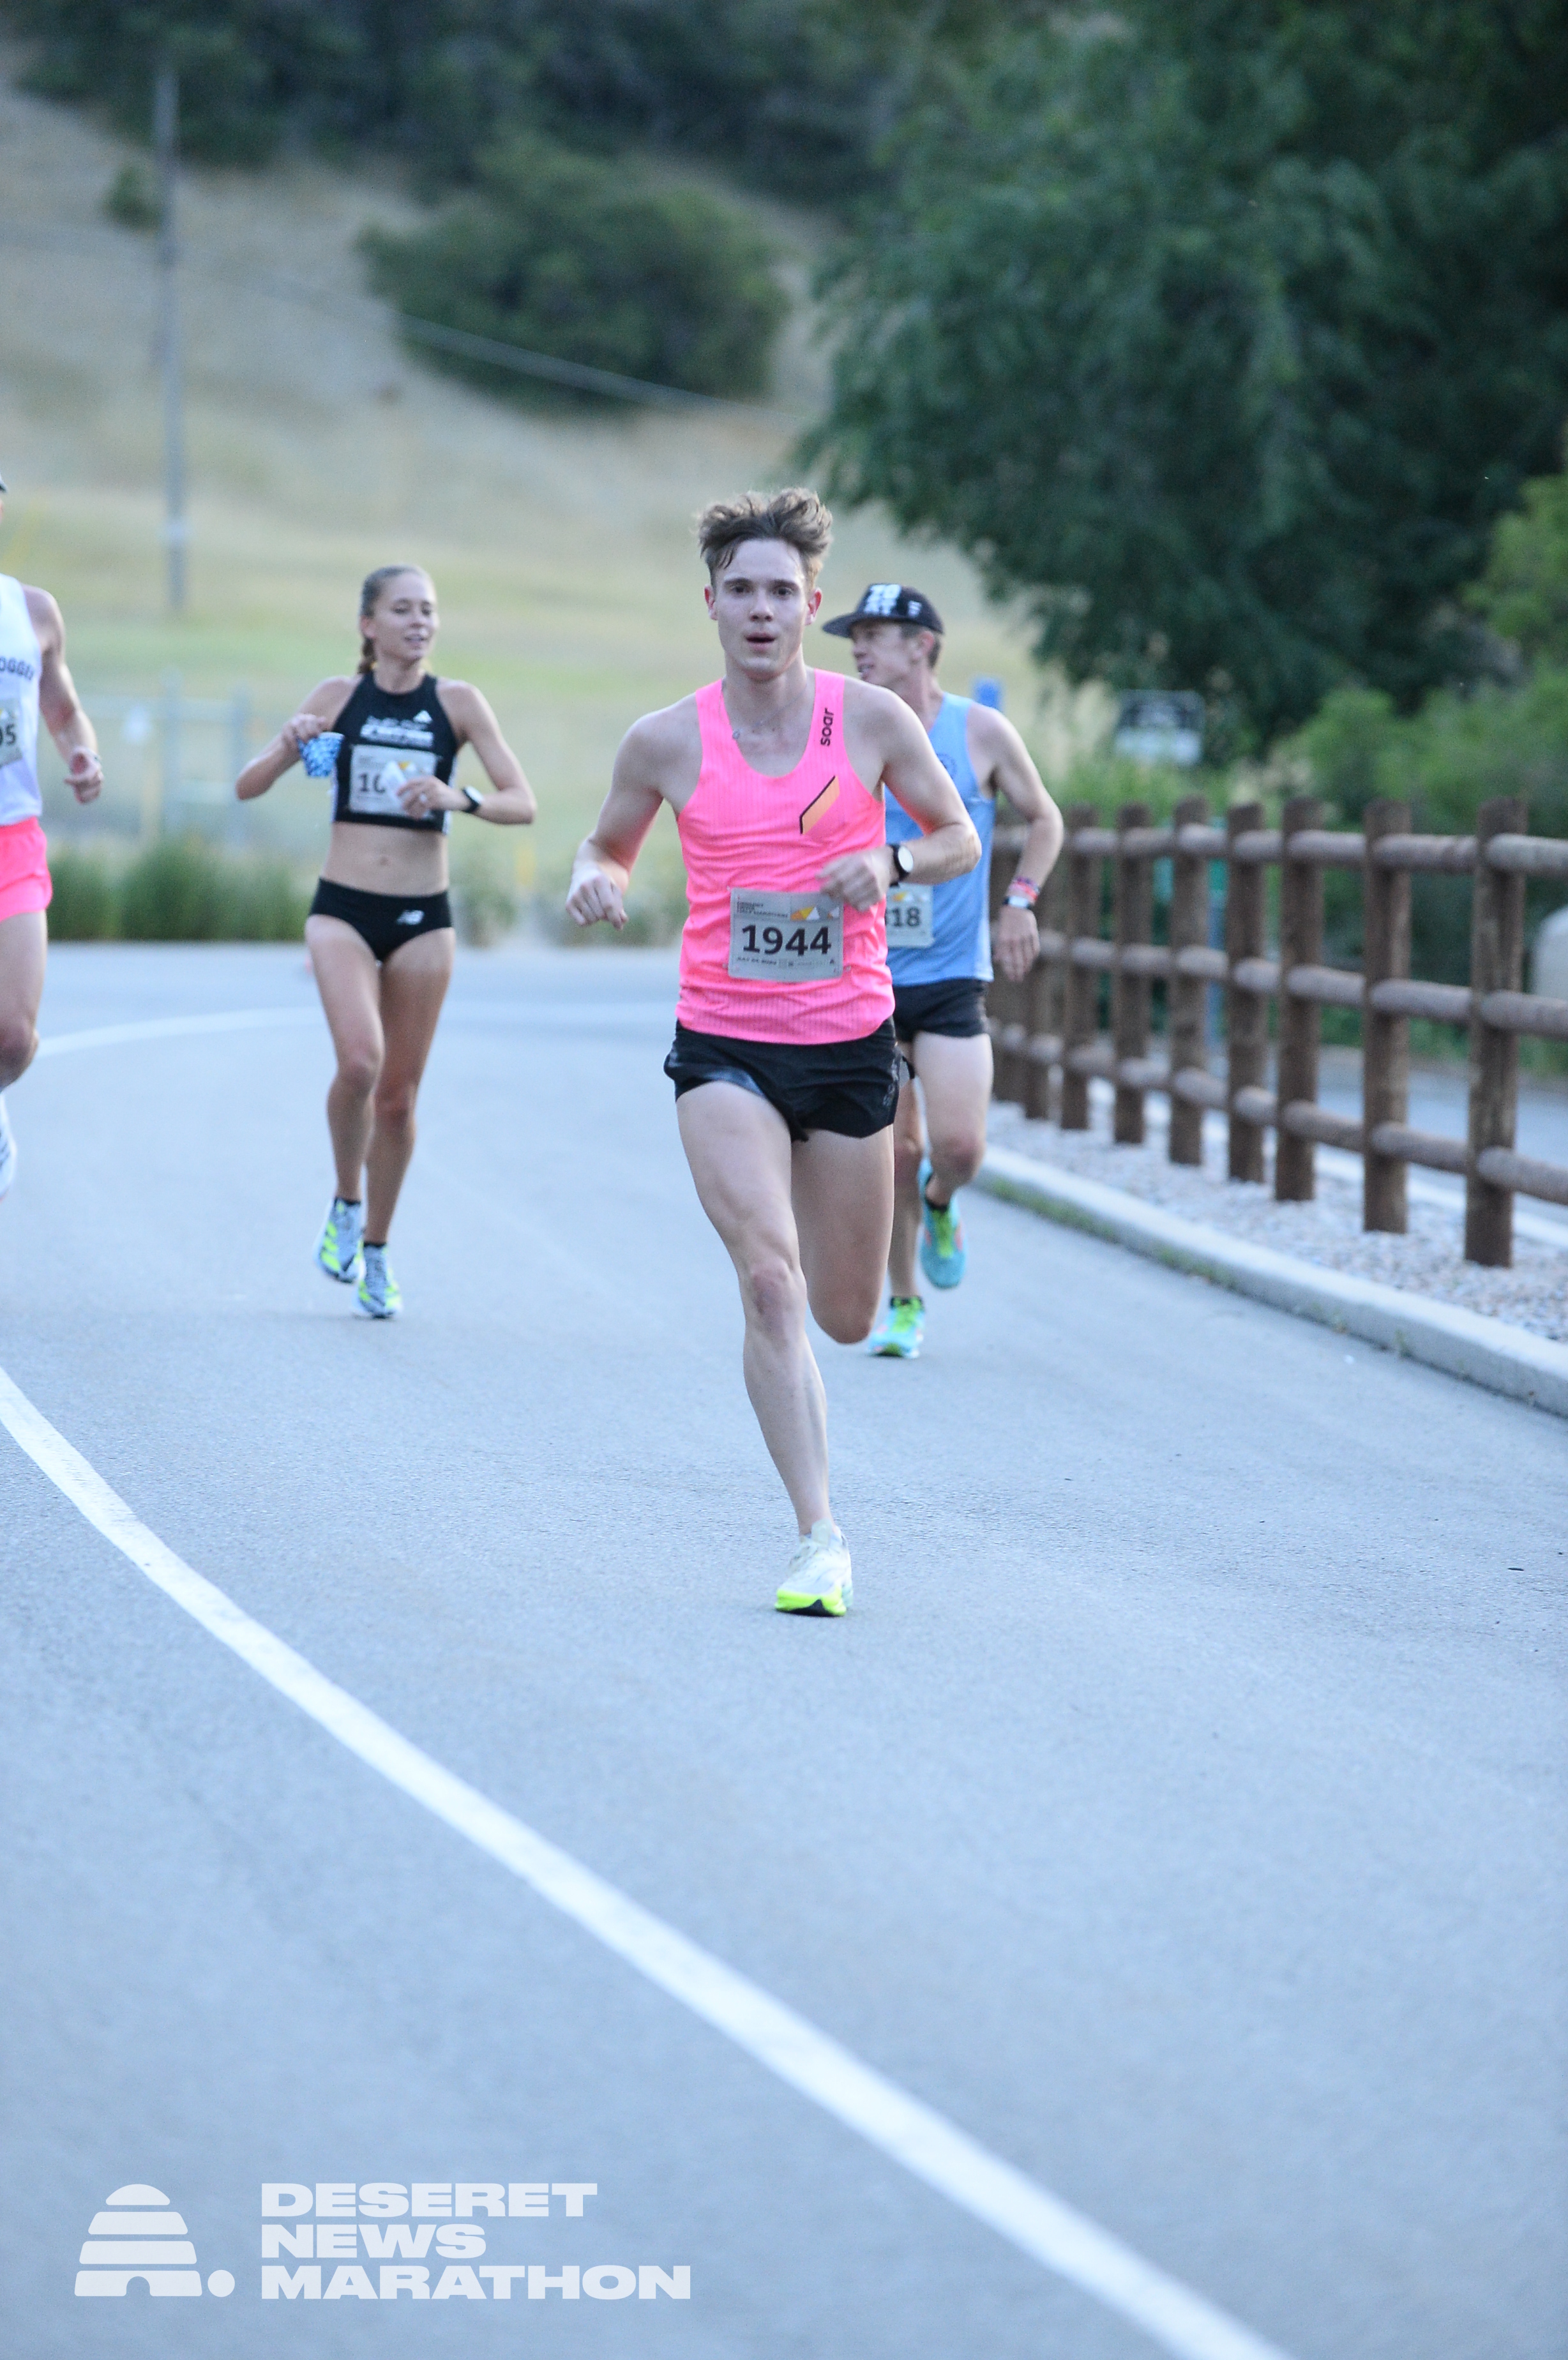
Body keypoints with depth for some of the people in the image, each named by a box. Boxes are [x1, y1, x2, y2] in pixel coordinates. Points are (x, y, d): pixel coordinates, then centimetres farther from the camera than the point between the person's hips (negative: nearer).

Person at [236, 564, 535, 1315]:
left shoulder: (458, 703, 1)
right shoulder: (338, 698, 3)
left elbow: (522, 804, -3)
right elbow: (246, 788, 5)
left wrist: (459, 799, -22)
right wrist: (287, 748, -16)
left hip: (422, 918, 1)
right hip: (343, 908, -1)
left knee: (399, 1092, 6)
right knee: (359, 1061, -22)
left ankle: (376, 1252, 23)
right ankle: (345, 1202, 3)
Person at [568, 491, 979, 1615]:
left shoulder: (874, 719, -2)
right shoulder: (667, 741, -2)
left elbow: (960, 837, 8)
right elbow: (609, 845, 13)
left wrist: (892, 861, -13)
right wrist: (596, 878, -10)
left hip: (851, 1044, 1)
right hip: (723, 1047, -1)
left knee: (845, 1315, 11)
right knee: (769, 1278, -20)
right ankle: (821, 1539, -16)